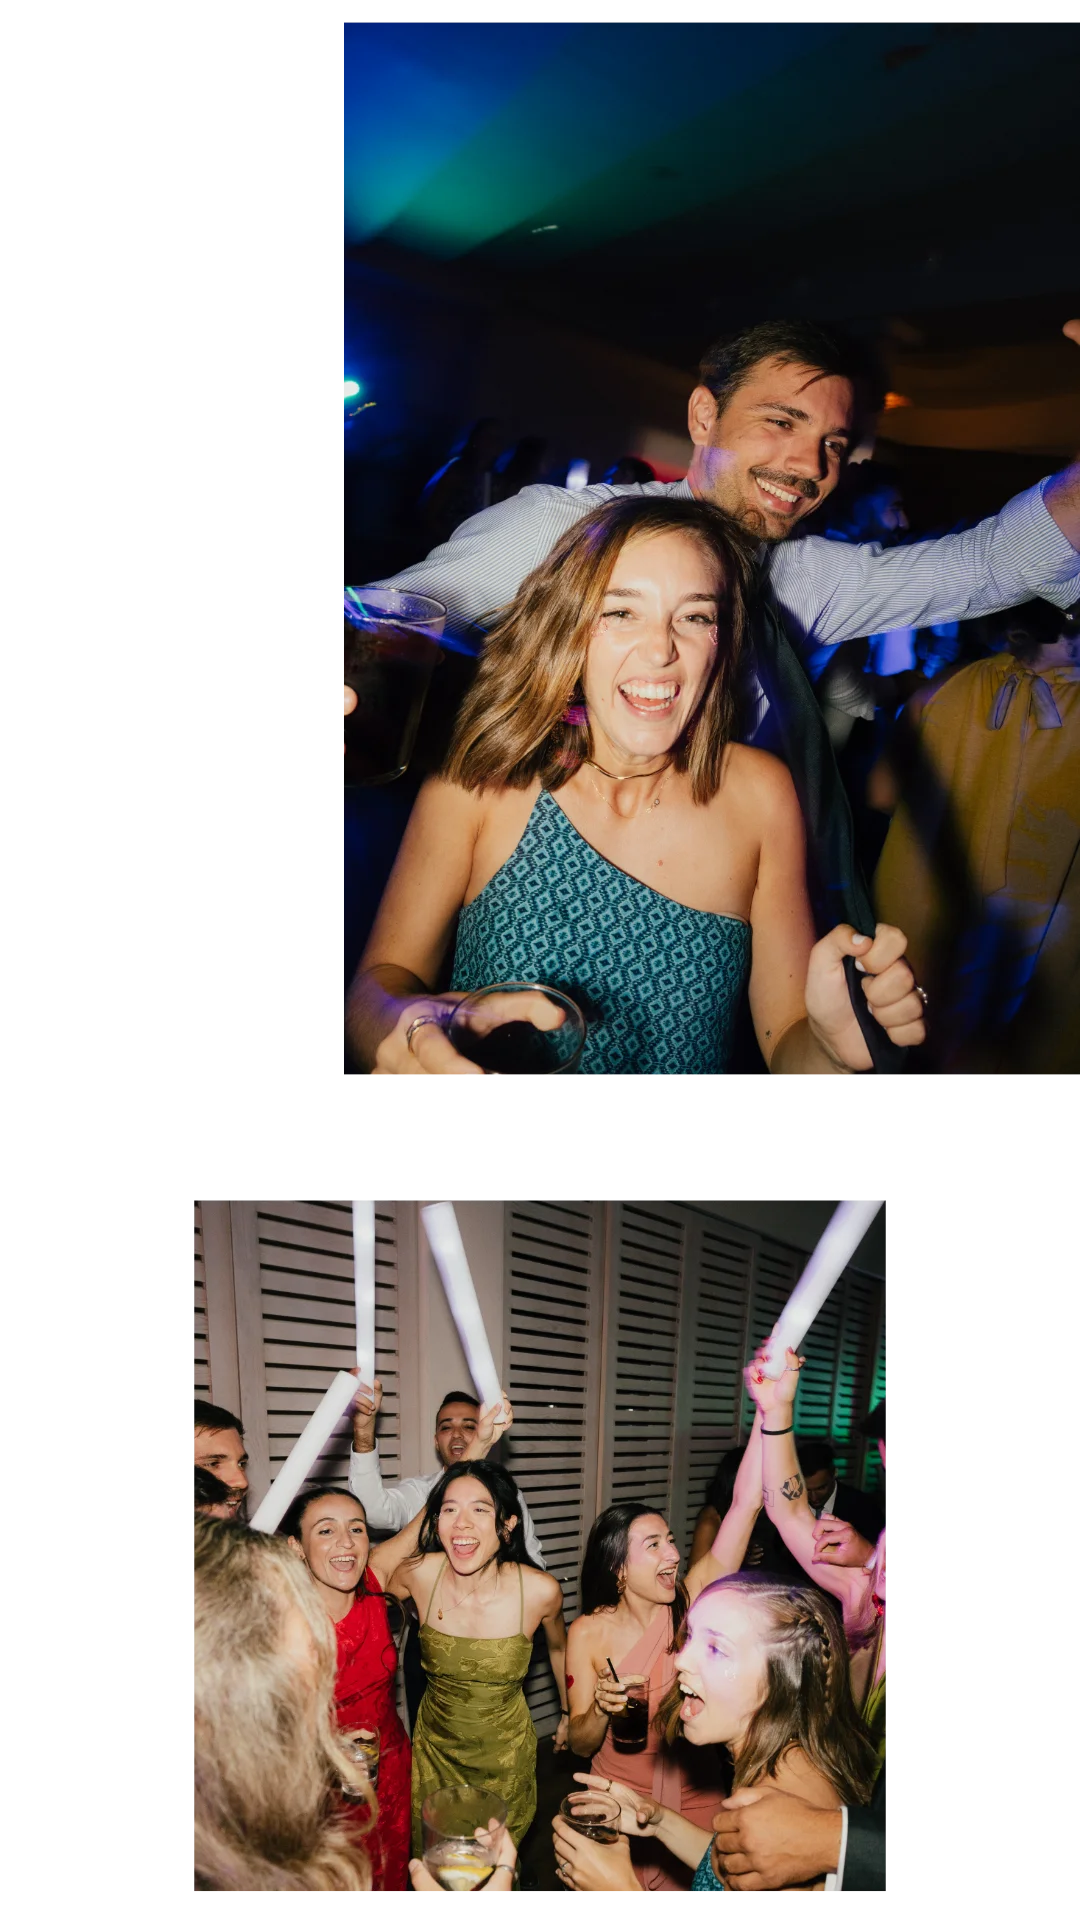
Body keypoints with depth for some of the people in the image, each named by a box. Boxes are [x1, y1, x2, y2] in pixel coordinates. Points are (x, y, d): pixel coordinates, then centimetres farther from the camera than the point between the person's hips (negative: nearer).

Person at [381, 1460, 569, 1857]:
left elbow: (558, 1646, 0)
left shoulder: (540, 1590, -23)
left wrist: (569, 1714, 14)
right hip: (435, 1746, 1)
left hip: (505, 1755, -1)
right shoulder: (418, 1575, -22)